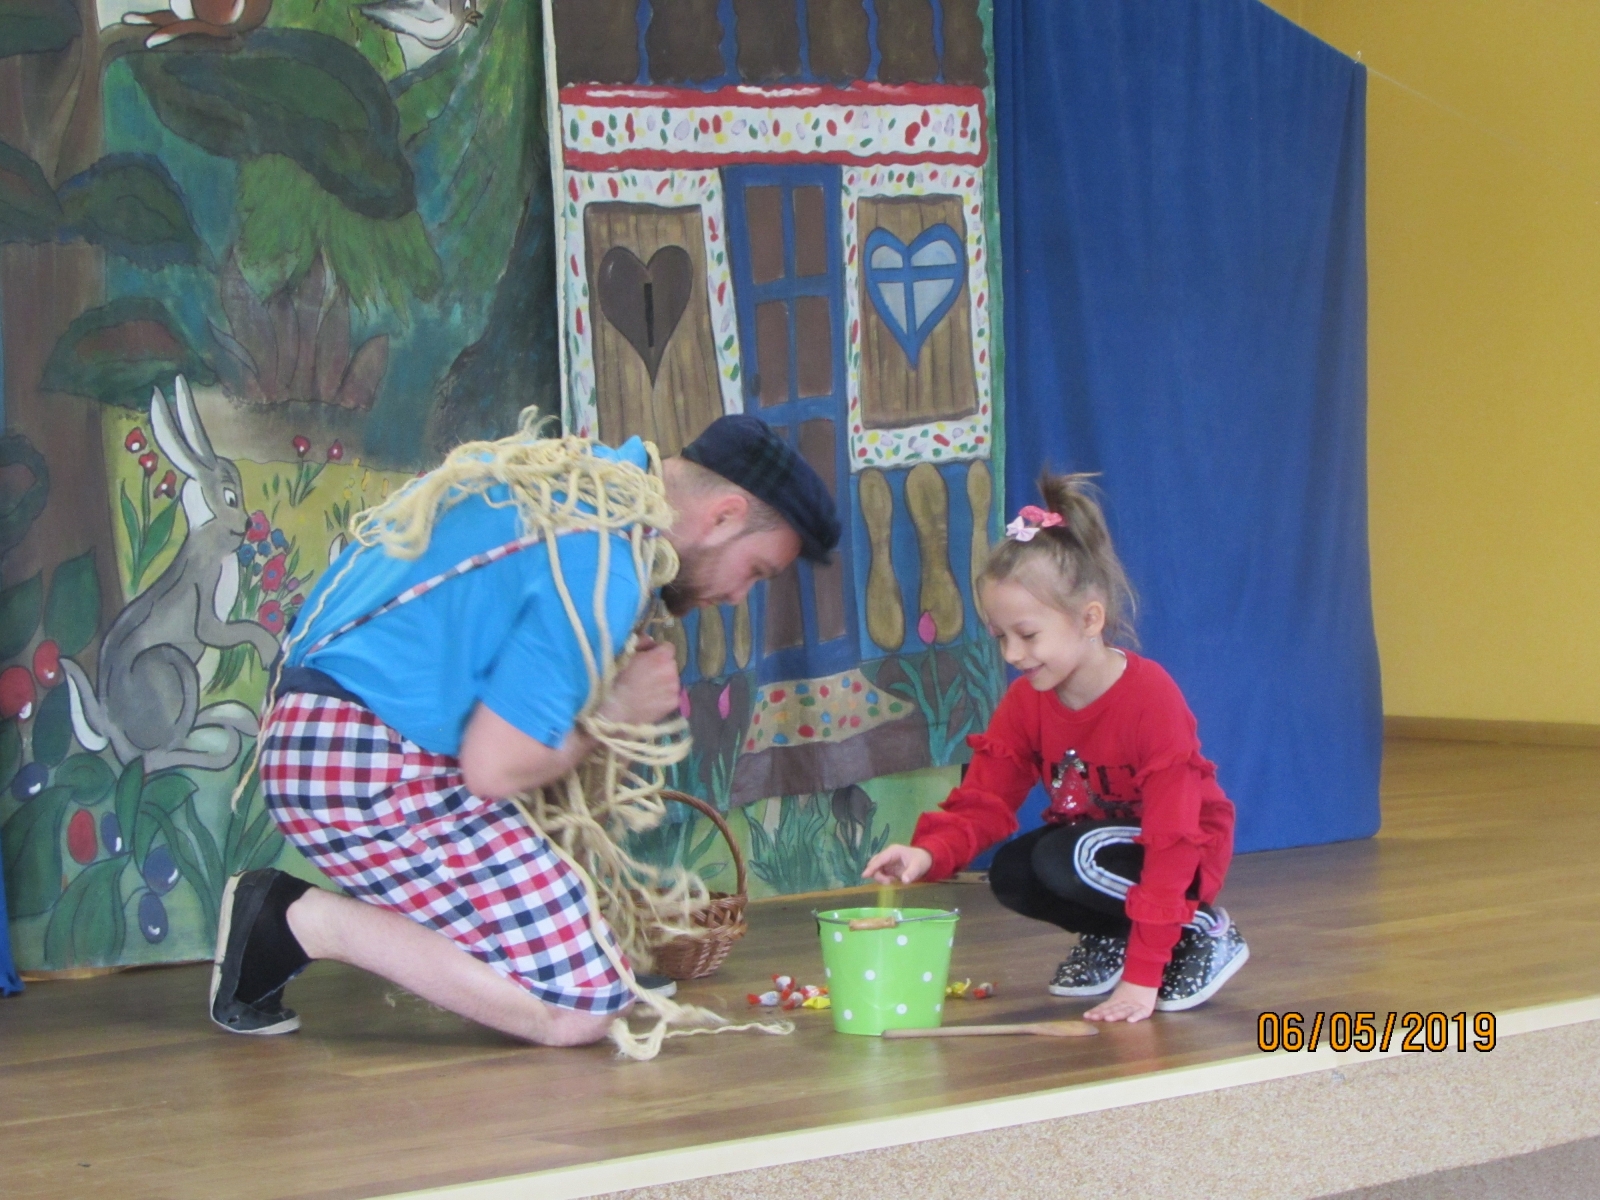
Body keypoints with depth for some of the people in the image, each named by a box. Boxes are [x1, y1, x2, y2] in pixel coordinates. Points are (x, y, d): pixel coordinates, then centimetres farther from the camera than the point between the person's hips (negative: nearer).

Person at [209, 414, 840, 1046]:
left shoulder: (584, 466, 12)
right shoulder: (603, 566, -18)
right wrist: (614, 710, 0)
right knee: (582, 1009, -12)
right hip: (372, 775, -10)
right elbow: (494, 766, -18)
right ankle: (309, 920, -7)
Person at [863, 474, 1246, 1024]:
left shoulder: (1151, 698, -27)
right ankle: (1111, 937, 5)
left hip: (1189, 859, -6)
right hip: (1094, 842, 6)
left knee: (1062, 859, -30)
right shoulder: (1026, 702, -7)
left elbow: (1173, 839, -29)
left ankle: (1203, 928, -11)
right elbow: (982, 801, -10)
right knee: (1010, 874, -20)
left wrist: (1142, 975, -33)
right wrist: (929, 852, -35)